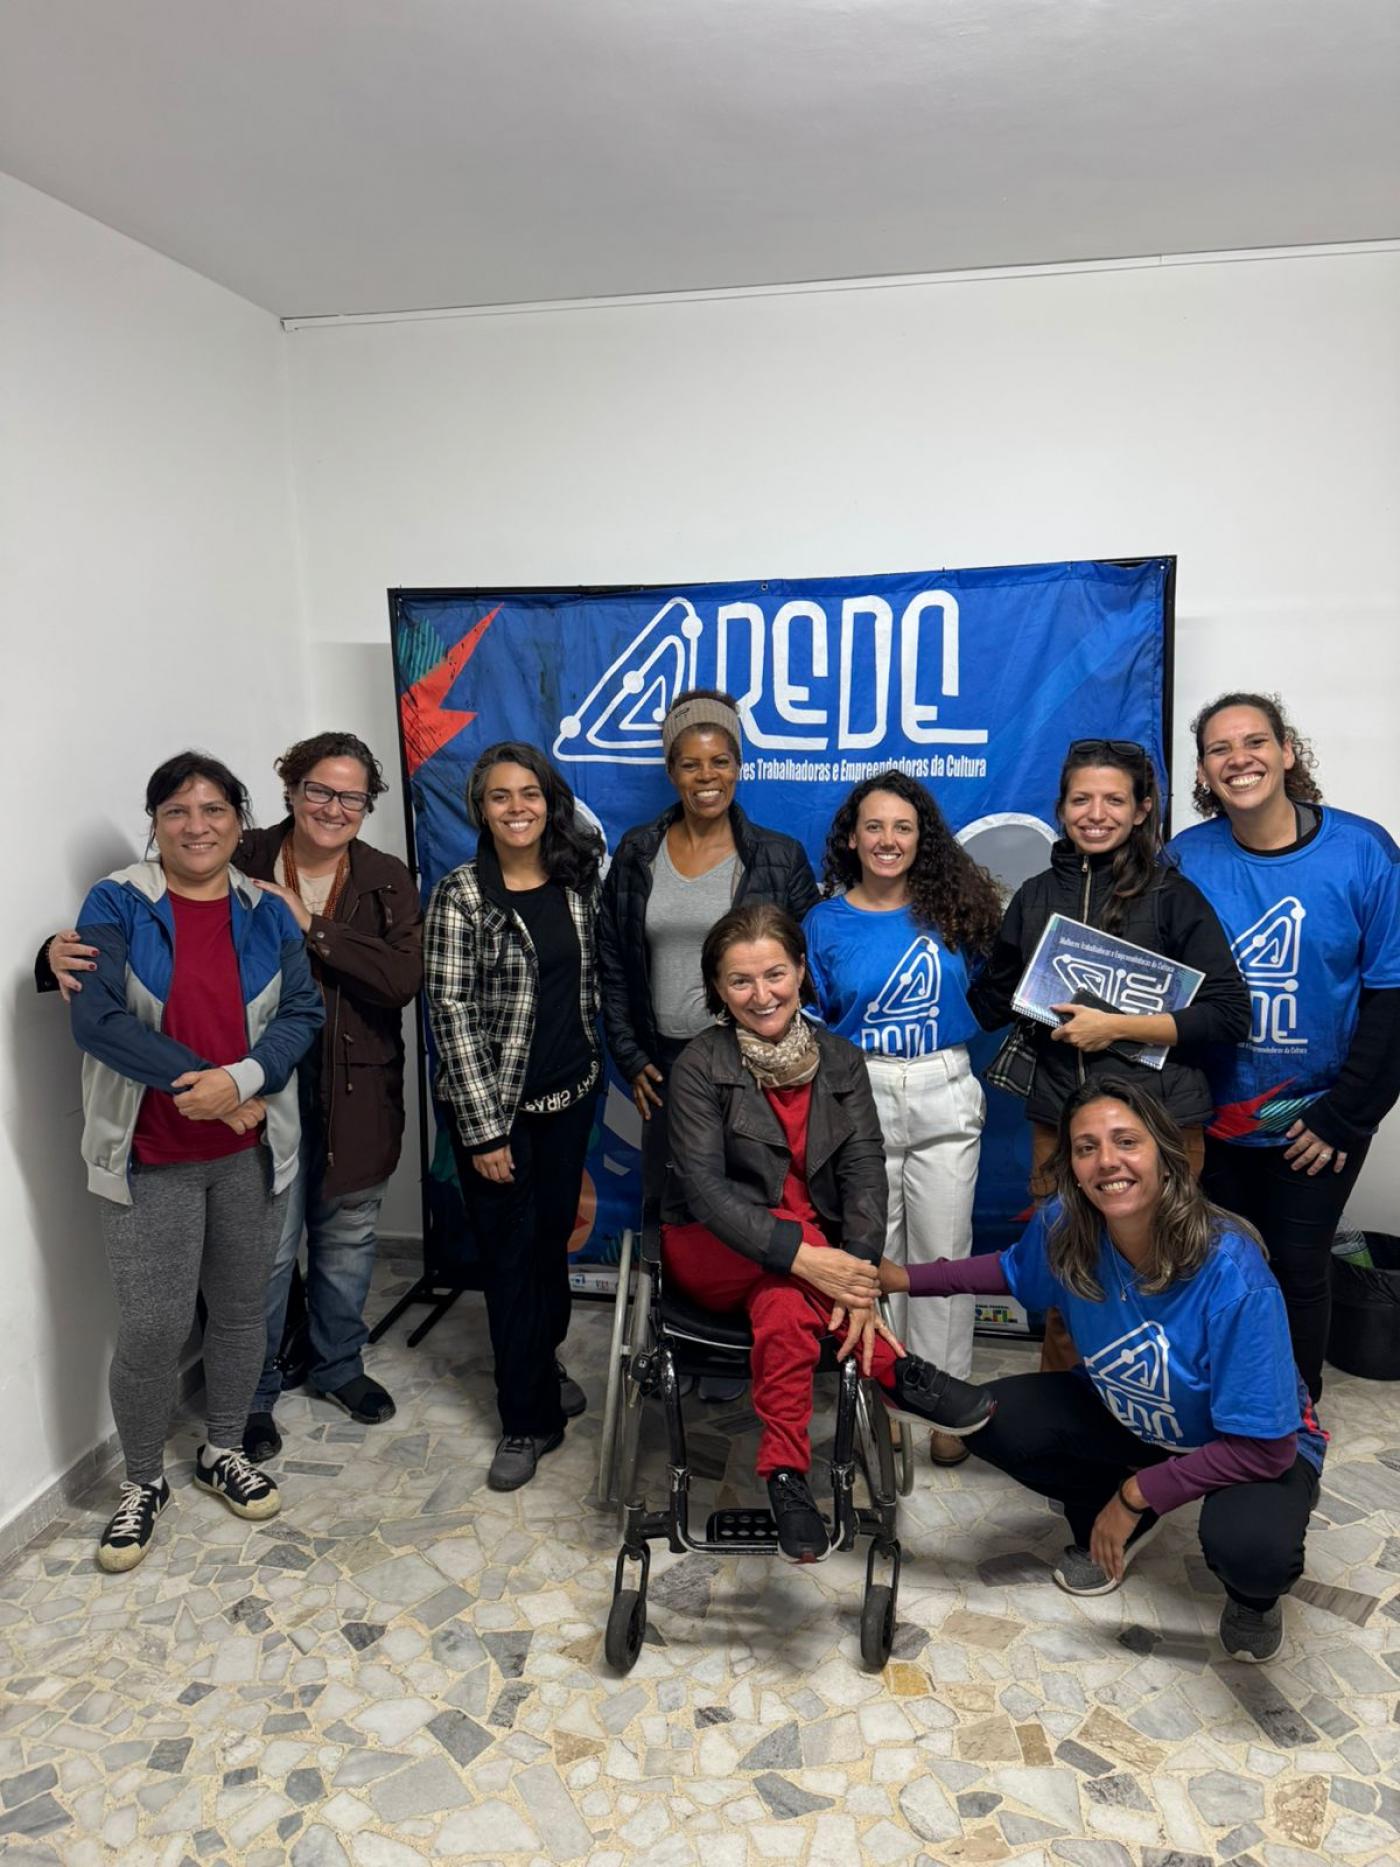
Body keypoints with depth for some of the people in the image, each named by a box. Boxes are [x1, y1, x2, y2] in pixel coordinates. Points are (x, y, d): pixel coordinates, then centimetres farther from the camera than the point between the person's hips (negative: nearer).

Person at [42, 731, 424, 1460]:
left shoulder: (387, 880, -3)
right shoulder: (242, 864, -8)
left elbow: (404, 978, -16)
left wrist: (312, 928, -21)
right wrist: (67, 947, -26)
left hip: (356, 1092, 3)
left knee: (348, 1236, 19)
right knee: (266, 1248, 5)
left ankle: (338, 1365, 43)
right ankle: (253, 1392, 31)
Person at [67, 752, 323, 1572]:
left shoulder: (267, 914, 4)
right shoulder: (117, 905, -6)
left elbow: (304, 1012, -4)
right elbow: (97, 1018, -15)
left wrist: (240, 1081, -21)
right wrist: (202, 1085, -19)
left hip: (251, 1152, 3)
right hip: (153, 1158, -3)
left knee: (241, 1309, 14)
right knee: (153, 1327, 0)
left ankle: (224, 1451, 36)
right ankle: (144, 1483, 24)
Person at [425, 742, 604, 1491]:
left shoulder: (577, 880, 2)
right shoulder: (460, 896, -13)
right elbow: (451, 1015, -15)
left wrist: (593, 1071, 12)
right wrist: (484, 1130, -16)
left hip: (569, 1094, 4)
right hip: (495, 1103, -4)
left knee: (554, 1234, 16)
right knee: (510, 1252, 6)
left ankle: (543, 1364, 41)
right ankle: (529, 1417, 20)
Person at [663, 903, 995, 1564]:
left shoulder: (839, 1059, -1)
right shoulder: (701, 1065, -12)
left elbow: (865, 1169, -10)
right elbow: (702, 1186, -21)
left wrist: (857, 1271, -28)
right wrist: (803, 1257, -34)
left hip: (813, 1257, 3)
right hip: (714, 1254, -3)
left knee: (786, 1310, -32)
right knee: (786, 1225, -34)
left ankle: (786, 1474, -18)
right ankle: (899, 1374, -26)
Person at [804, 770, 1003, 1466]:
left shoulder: (951, 910, 1)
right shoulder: (824, 922, 0)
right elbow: (814, 1023, 7)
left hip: (944, 1095, 0)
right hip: (860, 1095, 0)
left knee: (943, 1250, 8)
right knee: (873, 1250, 9)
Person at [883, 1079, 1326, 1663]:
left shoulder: (1232, 1275, -36)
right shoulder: (1064, 1230, -23)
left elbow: (1263, 1448, -27)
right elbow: (1014, 1269, 4)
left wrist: (1137, 1493, -21)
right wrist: (905, 1279, -6)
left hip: (1260, 1447, -4)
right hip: (1124, 1417, 5)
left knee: (1248, 1546, -35)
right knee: (994, 1419, -14)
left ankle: (1254, 1592, 5)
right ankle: (1107, 1526, 15)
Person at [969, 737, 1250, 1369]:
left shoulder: (1173, 896, -3)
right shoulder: (1036, 896, 9)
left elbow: (1230, 1014, -8)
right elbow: (989, 1002, 16)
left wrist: (1117, 1026, -14)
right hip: (1058, 1120, 3)